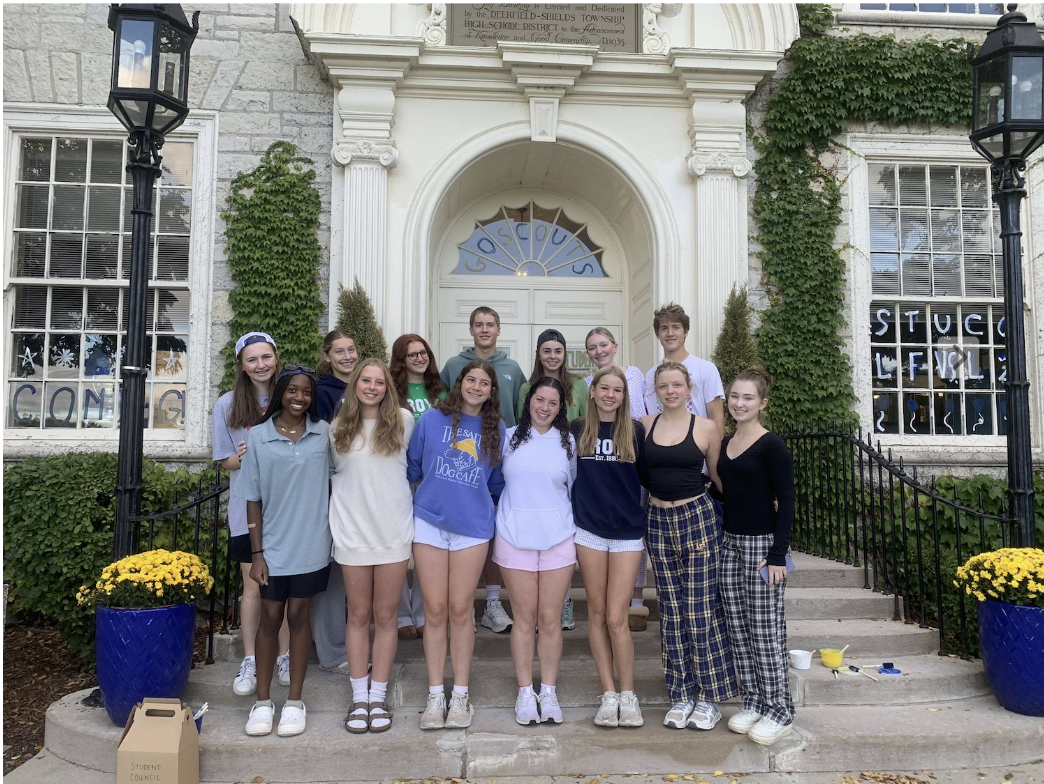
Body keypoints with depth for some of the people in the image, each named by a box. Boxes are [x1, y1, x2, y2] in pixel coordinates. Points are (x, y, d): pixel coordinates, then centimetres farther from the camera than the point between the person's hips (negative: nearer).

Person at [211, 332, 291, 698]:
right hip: (248, 507, 0)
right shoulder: (228, 405, 2)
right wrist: (242, 458, -16)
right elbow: (225, 461, 5)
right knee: (254, 585, 4)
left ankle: (285, 657, 21)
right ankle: (250, 662, 17)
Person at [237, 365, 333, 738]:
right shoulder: (258, 436, -3)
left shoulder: (323, 433, 0)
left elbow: (334, 480, 8)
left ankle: (294, 702, 19)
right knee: (270, 618, 7)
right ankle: (263, 702, 20)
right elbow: (253, 499, -1)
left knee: (298, 616, 7)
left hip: (311, 545, 0)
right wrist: (257, 553, -3)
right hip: (273, 545, 0)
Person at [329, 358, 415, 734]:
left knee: (385, 617, 6)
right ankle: (359, 697, 18)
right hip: (353, 531, 1)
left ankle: (378, 696, 16)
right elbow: (335, 474, 14)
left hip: (394, 531, -1)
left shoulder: (403, 420, 0)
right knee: (358, 615, 8)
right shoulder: (338, 427, 3)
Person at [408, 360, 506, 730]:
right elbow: (412, 466, 10)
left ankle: (461, 695, 17)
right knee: (435, 611, 3)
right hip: (429, 522, 0)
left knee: (461, 611, 5)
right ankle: (435, 695, 14)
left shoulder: (496, 429, 5)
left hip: (473, 526, 1)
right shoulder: (431, 419, 2)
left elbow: (498, 481, 13)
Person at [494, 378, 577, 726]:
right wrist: (512, 511, 6)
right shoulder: (509, 438, 4)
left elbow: (574, 485, 15)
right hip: (515, 537, -1)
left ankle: (549, 691, 18)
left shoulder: (568, 442, 6)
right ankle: (525, 692, 17)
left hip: (558, 538, 1)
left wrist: (555, 513, 10)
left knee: (550, 619, 4)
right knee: (524, 618, 5)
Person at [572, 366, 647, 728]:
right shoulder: (577, 430, 4)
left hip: (627, 533, -1)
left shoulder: (636, 431, 1)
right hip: (589, 531, 2)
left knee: (616, 618, -5)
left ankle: (628, 695, 12)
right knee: (596, 613, 6)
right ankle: (609, 694, 17)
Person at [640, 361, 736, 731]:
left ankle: (710, 696, 14)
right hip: (658, 520, 3)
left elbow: (719, 477, 6)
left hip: (697, 519, -3)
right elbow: (639, 473, 16)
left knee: (702, 610, 0)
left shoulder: (706, 428, -1)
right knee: (671, 611, 8)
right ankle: (681, 695, 20)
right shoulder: (645, 425, 5)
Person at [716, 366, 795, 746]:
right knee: (738, 631, 9)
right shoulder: (724, 444, 11)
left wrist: (778, 555, -17)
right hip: (729, 543, 7)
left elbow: (786, 501, -12)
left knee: (765, 630, -1)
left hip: (762, 543, -6)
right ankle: (753, 703, 22)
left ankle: (779, 712, 12)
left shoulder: (772, 446, -9)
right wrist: (716, 541, 9)